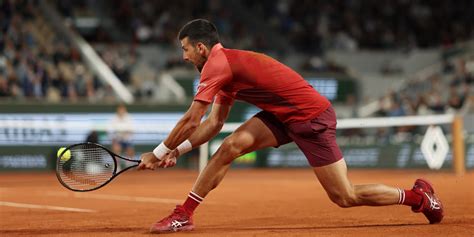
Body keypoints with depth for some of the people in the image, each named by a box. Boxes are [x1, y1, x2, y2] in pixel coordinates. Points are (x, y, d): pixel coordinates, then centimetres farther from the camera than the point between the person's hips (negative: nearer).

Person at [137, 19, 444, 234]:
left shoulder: (216, 64, -17)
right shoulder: (226, 66, 12)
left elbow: (191, 120, -17)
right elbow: (214, 123, 16)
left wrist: (158, 153, -7)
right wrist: (178, 150, 8)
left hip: (313, 118, -9)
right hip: (286, 116, 9)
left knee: (345, 197, -5)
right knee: (230, 147, -6)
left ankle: (418, 196, 12)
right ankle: (184, 215, -2)